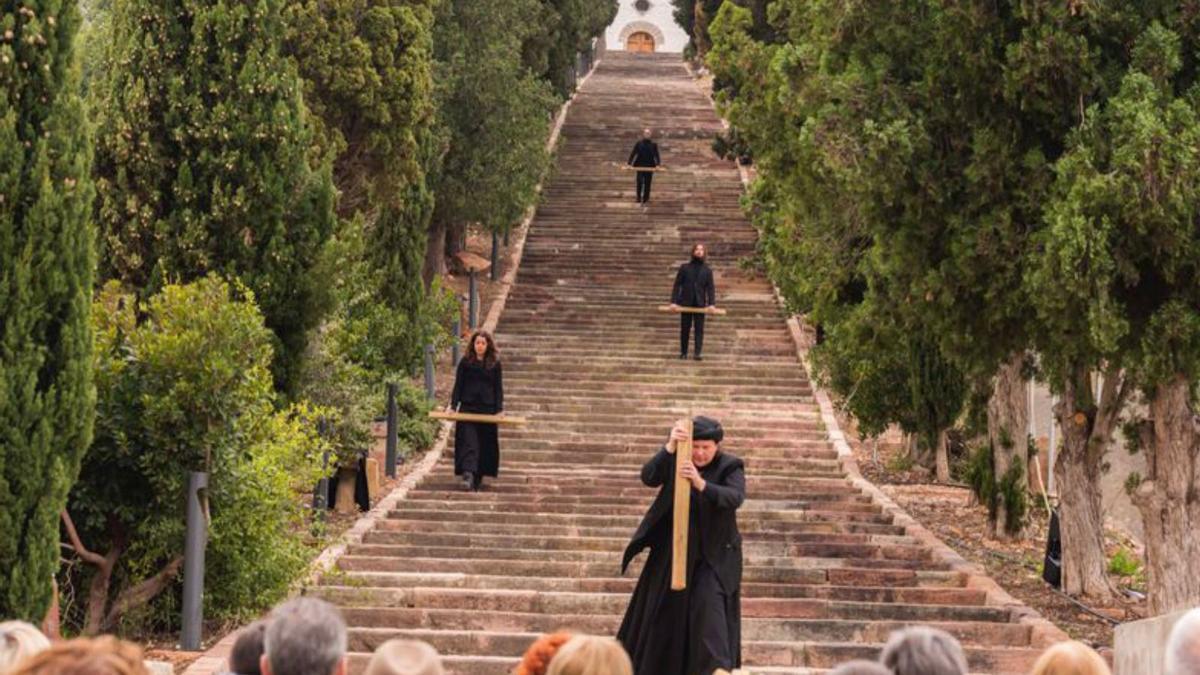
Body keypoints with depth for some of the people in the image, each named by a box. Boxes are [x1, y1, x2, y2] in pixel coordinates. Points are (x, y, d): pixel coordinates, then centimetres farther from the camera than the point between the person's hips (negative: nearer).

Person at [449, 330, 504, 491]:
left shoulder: (494, 364, 6)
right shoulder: (465, 362, 5)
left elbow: (498, 388, 7)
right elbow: (458, 385, 5)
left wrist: (499, 409, -2)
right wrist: (453, 405, -3)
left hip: (487, 408, 1)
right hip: (468, 407, -1)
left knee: (485, 444, 4)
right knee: (469, 441, -13)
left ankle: (479, 477, 14)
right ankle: (468, 474, -25)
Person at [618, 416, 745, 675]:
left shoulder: (730, 467, -12)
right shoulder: (675, 460, -6)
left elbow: (735, 498, -30)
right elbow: (648, 477, -23)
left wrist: (701, 484, -47)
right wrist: (670, 447, -38)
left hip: (714, 555, -3)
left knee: (709, 606, -20)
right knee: (665, 612, 16)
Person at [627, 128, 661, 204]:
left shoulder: (653, 145, 2)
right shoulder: (638, 144, 1)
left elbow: (656, 155, 3)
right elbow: (633, 154, 1)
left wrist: (658, 164, -10)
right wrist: (630, 164, -7)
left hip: (649, 166, 1)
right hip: (640, 166, -1)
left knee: (647, 184, 5)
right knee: (640, 182, -7)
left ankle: (645, 198, 14)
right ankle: (639, 198, 1)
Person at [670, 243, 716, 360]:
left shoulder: (707, 270, 8)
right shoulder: (684, 267, 5)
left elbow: (710, 288, 3)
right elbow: (677, 285, 3)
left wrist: (711, 303, -11)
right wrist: (674, 301, -8)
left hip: (700, 304, 0)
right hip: (686, 303, 0)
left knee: (699, 329, -4)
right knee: (685, 329, 4)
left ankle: (698, 353, -5)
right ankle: (683, 352, 14)